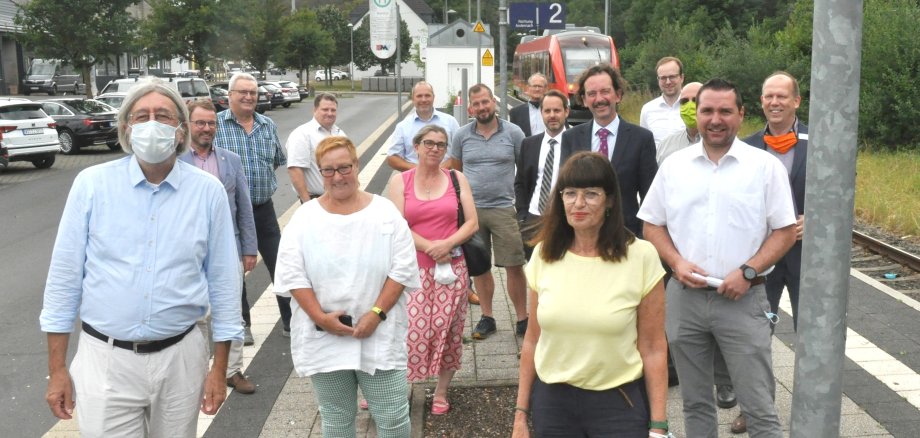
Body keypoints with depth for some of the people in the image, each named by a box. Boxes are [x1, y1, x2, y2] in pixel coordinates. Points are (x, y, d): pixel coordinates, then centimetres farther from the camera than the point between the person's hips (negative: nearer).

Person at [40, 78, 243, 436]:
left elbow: (223, 281, 2)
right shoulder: (92, 184, -5)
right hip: (106, 358, -1)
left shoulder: (208, 191, -3)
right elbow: (65, 275, -1)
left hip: (181, 357, 1)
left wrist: (219, 368, 2)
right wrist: (57, 369, -1)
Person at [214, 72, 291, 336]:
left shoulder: (268, 126, 7)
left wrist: (258, 176, 11)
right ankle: (241, 324, 25)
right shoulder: (216, 124, -7)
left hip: (264, 209, 3)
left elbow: (279, 160, 21)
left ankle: (290, 322, 17)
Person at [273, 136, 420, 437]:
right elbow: (292, 274, -2)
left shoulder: (385, 212, 0)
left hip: (379, 335, -1)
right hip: (323, 338, 1)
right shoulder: (304, 217, 2)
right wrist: (319, 317, -12)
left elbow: (403, 268, -4)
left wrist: (376, 313, -13)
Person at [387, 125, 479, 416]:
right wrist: (430, 247, -14)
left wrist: (447, 244, -14)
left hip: (452, 268, 1)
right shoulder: (400, 181, 3)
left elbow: (472, 223, 2)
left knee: (448, 331, 5)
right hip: (414, 269, -1)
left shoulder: (457, 179, 6)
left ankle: (441, 392, 22)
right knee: (409, 332, -7)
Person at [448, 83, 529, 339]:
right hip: (471, 210, 2)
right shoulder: (461, 135, 4)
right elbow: (454, 170, 14)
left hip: (504, 208, -2)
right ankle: (487, 318, 22)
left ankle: (522, 319, 11)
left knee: (514, 266, -1)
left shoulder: (513, 133, -2)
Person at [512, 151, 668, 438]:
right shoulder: (543, 255, -2)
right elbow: (532, 340, 5)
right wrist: (521, 412, 6)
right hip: (551, 400, 3)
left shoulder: (641, 256, -11)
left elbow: (653, 348, -6)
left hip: (620, 402, -3)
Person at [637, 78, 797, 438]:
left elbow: (785, 231, -1)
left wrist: (748, 271, -14)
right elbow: (652, 225, 10)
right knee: (695, 402, 15)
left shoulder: (765, 166, -1)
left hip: (742, 300, -3)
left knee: (759, 408, -1)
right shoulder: (674, 165, 6)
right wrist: (676, 262, -8)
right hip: (684, 297, 3)